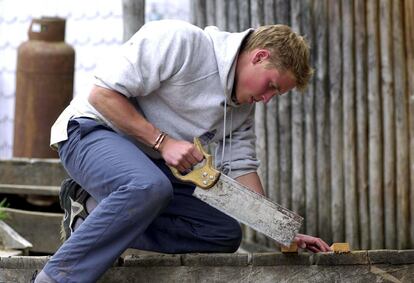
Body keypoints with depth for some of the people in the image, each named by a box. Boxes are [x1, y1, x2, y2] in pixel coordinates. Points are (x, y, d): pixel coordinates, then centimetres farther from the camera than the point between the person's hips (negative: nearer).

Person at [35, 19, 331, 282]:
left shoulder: (243, 105, 7)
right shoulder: (179, 40, -20)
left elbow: (240, 168, 9)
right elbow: (102, 94, -21)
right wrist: (163, 142, -23)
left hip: (151, 164, 9)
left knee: (225, 234, -3)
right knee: (150, 187, -39)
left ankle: (96, 212, -6)